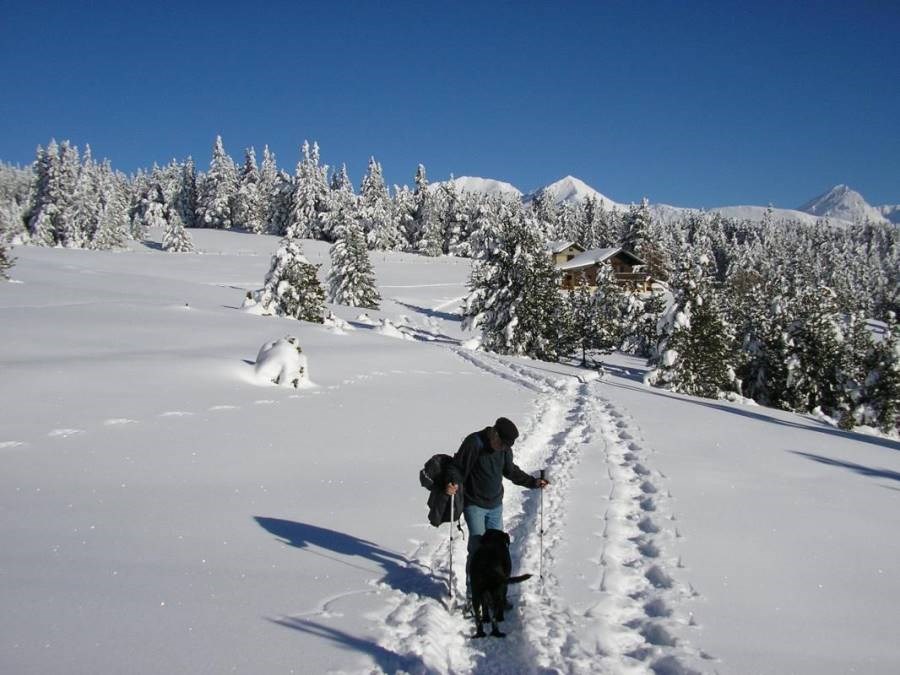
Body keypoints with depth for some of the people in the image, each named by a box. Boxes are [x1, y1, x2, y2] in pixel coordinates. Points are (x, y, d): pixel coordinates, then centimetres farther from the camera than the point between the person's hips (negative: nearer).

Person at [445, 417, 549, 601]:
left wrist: (533, 482, 10)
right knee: (477, 547, -13)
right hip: (474, 505, -6)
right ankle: (473, 592, -1)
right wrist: (454, 483, -33)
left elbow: (511, 471, 16)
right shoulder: (473, 443, -19)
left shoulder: (505, 448, 0)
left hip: (496, 505, 6)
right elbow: (456, 466, -14)